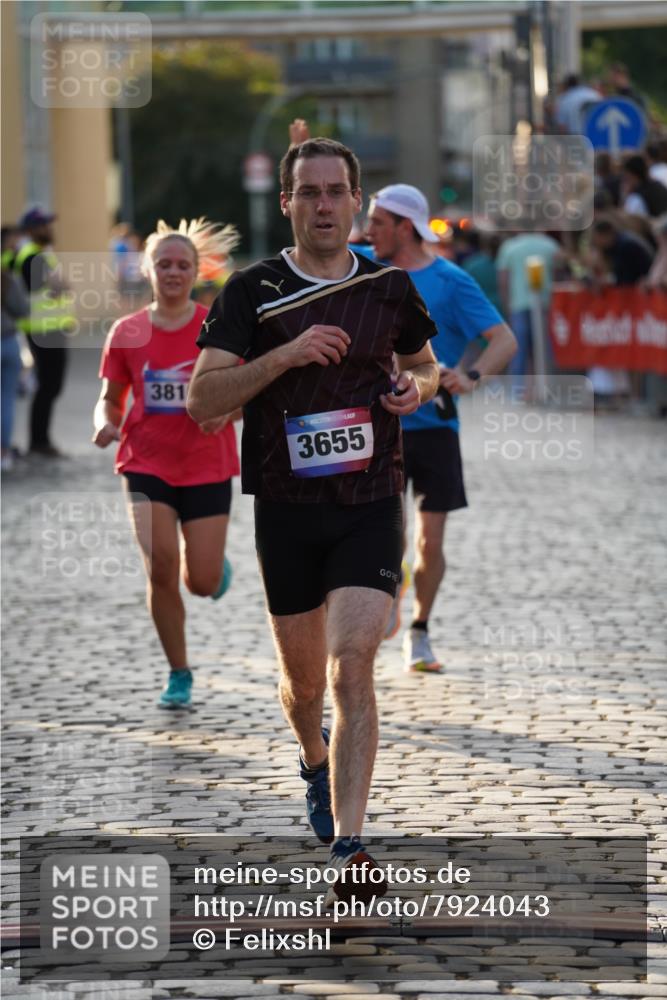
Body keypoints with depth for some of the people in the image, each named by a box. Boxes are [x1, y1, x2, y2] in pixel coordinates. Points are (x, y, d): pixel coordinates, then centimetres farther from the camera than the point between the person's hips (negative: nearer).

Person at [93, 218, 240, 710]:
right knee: (161, 567, -13)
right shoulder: (127, 332, 1)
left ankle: (216, 563, 39)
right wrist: (107, 424, -11)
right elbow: (111, 398, 11)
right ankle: (179, 675, 5)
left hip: (207, 467, -1)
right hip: (147, 464, 1)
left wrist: (227, 409, -21)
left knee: (203, 584, -1)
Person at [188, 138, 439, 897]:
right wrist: (285, 356, -21)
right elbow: (201, 399, -9)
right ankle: (315, 763, 50)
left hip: (370, 506, -1)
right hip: (286, 510, 1)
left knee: (352, 668, -17)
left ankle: (347, 848, -21)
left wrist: (417, 386, -1)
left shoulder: (390, 288, 4)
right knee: (304, 679, 14)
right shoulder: (252, 292, -3)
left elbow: (423, 364, 23)